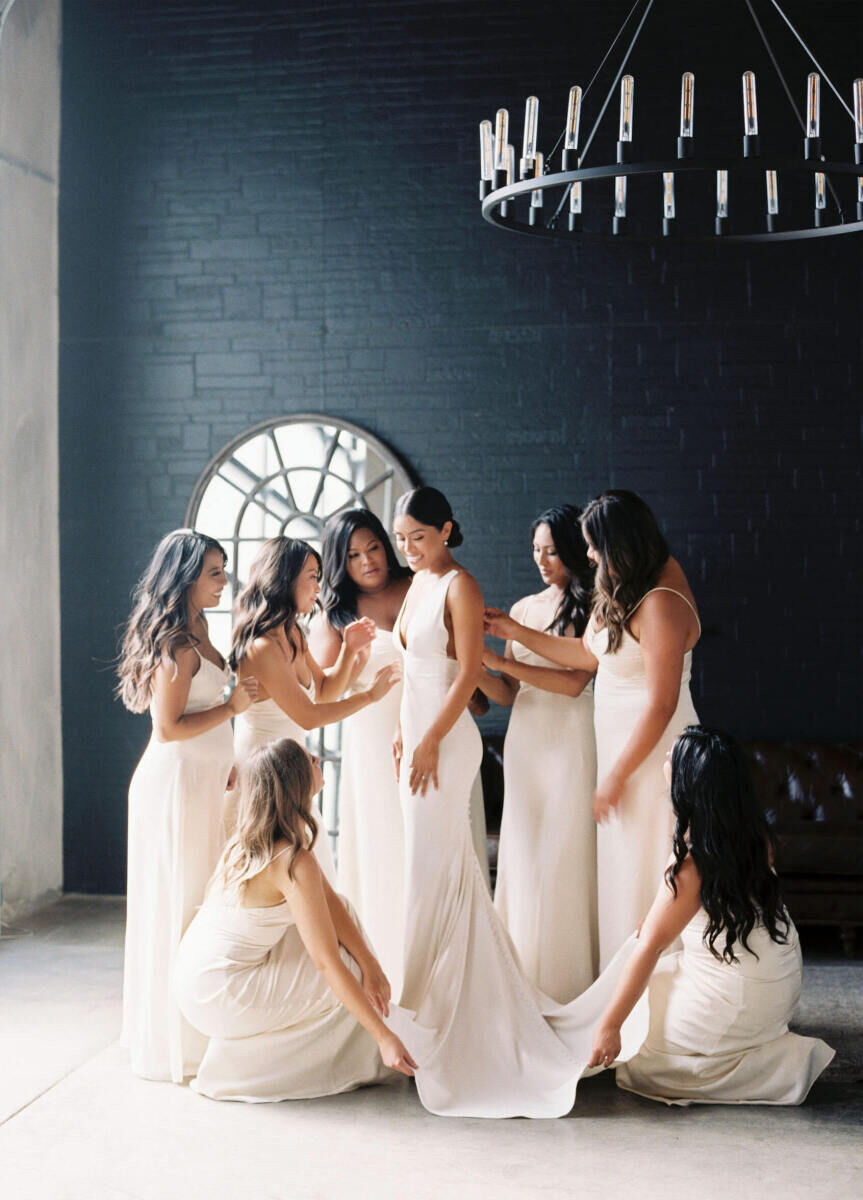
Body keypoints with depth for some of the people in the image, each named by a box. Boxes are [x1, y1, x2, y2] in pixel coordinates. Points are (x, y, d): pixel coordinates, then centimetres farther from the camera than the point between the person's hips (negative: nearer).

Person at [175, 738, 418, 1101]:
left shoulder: (256, 838, 3)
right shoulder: (294, 862, -25)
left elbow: (330, 903, 3)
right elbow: (327, 963, -23)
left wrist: (371, 964, -7)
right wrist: (384, 1037, -20)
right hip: (218, 998, -9)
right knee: (345, 978, 0)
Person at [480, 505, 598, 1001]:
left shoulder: (593, 609, -4)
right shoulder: (524, 608, 13)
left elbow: (575, 680, -15)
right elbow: (506, 693, 12)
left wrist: (500, 660, -16)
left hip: (571, 741, -5)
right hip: (526, 740, 6)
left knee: (566, 857, -4)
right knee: (523, 858, 6)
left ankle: (569, 983, 6)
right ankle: (527, 975, 14)